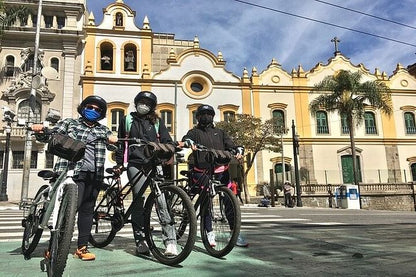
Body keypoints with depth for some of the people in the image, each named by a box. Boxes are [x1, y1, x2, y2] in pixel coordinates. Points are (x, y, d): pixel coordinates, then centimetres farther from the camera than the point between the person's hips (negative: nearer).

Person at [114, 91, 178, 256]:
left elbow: (167, 140, 14)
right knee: (138, 199, -8)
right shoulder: (127, 120, 19)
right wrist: (119, 163, 11)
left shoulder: (157, 122, 19)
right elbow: (121, 143, 19)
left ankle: (171, 240, -15)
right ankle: (140, 240, 1)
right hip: (135, 163, 0)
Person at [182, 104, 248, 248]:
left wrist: (238, 150, -12)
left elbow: (230, 145, 11)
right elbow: (185, 139, -7)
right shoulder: (195, 132, 14)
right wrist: (189, 142, -30)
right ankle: (209, 233, 7)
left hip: (221, 170, 2)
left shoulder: (219, 132, 22)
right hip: (203, 171, -2)